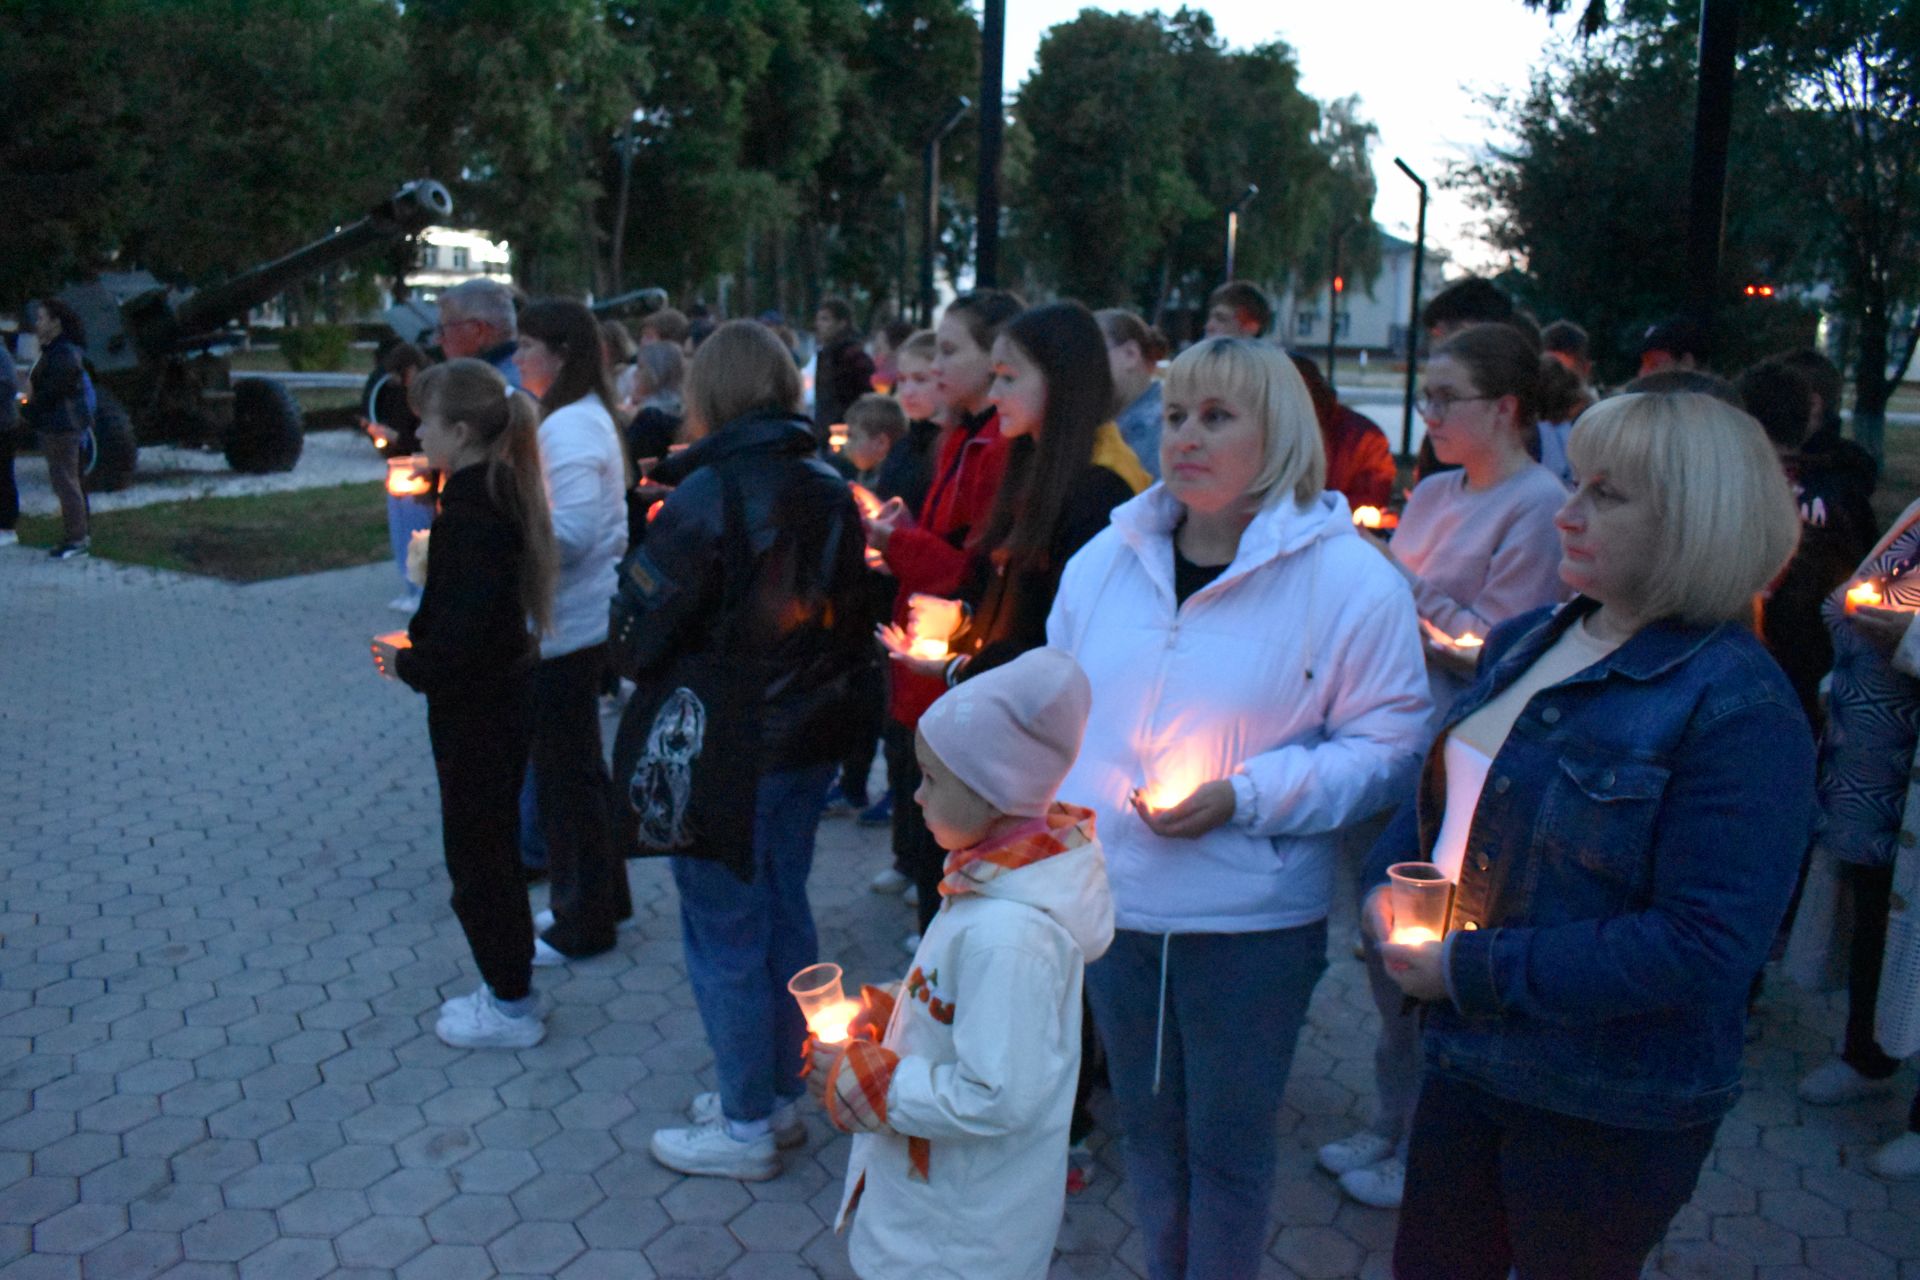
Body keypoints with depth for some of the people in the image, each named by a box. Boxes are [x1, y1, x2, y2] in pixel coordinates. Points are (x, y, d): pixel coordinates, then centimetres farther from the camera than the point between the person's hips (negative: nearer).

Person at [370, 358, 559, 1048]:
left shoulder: (469, 512, -24)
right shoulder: (505, 491, 5)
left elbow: (462, 636, -27)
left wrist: (408, 665, -11)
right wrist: (418, 642, 6)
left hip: (474, 708, -9)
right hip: (506, 692, 9)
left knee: (475, 852, 5)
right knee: (494, 843, 20)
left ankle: (510, 1006, 19)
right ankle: (509, 986, 34)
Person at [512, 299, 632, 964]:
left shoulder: (569, 428, -18)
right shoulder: (587, 417, 14)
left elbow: (570, 532, -26)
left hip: (566, 627, -10)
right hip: (581, 617, 10)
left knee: (565, 772, 2)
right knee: (577, 766, 19)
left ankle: (582, 922, 15)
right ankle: (601, 897, 33)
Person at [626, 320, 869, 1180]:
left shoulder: (710, 494, -18)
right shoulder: (830, 489, 2)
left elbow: (646, 628, -15)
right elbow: (849, 612, 8)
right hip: (810, 739, 7)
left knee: (723, 933, 7)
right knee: (784, 915, 19)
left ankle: (746, 1126, 20)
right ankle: (782, 1094, 33)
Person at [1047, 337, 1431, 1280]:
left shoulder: (1349, 581, -11)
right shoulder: (1107, 559, 4)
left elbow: (1386, 745, -10)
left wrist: (1242, 797, -20)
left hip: (1250, 920, -4)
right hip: (1113, 901, 5)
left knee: (1227, 1142, 12)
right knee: (1146, 1124, 21)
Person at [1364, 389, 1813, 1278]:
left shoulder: (1737, 706, -20)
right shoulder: (1525, 643, 4)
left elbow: (1704, 947, -26)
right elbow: (1447, 788, 16)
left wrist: (1478, 970, -23)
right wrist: (1387, 884, -4)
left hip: (1610, 1113, -6)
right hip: (1468, 1063, 7)